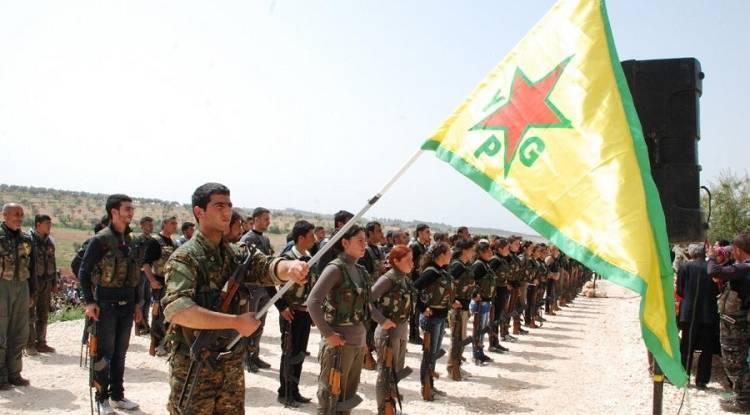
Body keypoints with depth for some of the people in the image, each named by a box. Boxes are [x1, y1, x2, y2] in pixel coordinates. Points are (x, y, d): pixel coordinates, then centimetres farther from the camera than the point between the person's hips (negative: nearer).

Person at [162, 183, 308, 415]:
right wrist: (236, 322, -28)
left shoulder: (238, 254, 6)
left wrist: (290, 268, -35)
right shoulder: (185, 258, -14)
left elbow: (268, 267, -11)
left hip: (232, 365, 6)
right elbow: (177, 311, -27)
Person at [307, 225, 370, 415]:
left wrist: (363, 333, 11)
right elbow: (313, 302, -20)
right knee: (331, 396, 4)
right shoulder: (335, 268, -13)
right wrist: (327, 334, -19)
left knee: (349, 395, 18)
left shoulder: (360, 270, 9)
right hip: (339, 341, -7)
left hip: (359, 341, 7)